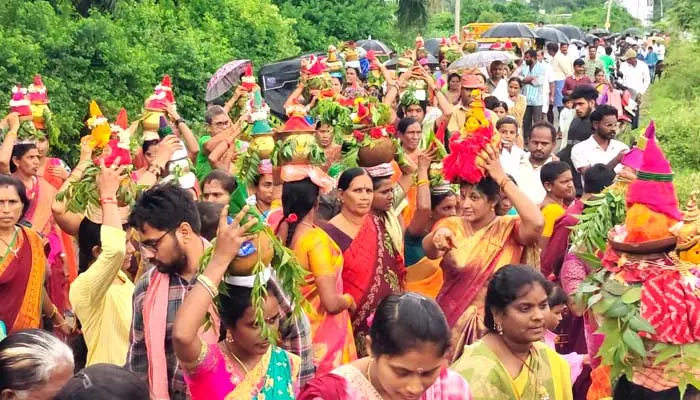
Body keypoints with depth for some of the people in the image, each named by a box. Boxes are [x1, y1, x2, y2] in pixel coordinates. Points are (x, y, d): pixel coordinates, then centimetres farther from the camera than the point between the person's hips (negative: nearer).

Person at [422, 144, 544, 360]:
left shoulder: (508, 229, -7)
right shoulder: (452, 225, -1)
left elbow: (536, 223, -28)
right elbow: (430, 252, -21)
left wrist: (503, 179, -23)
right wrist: (437, 237, -45)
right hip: (451, 321, 2)